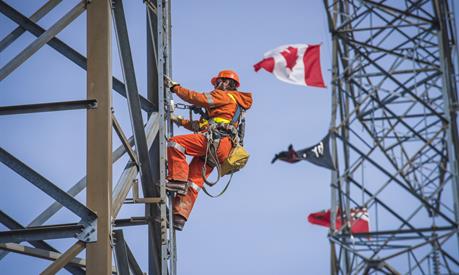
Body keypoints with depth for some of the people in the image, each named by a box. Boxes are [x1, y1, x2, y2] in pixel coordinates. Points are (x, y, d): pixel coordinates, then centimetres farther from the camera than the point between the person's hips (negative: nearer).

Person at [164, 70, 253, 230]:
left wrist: (175, 87, 5)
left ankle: (176, 180, -30)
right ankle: (180, 216, -9)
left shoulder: (225, 96, 10)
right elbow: (200, 126, 37)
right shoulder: (234, 105, 38)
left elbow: (199, 98, -3)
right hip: (215, 152, 9)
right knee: (194, 181, 0)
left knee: (175, 143, -20)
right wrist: (179, 121, 32)